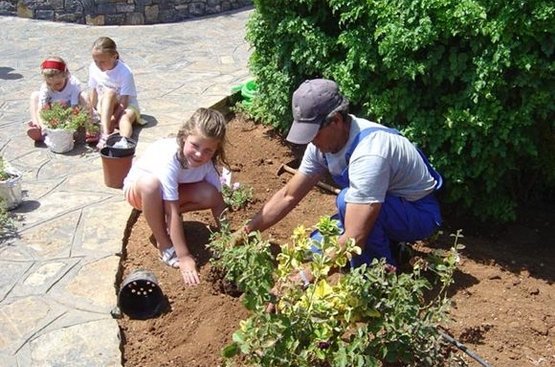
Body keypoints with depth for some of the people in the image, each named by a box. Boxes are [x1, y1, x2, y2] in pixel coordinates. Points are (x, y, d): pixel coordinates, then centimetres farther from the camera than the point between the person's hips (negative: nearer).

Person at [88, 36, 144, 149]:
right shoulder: (93, 68, -6)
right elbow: (94, 92, 3)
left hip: (127, 105, -2)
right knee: (109, 93, -33)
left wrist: (112, 120, -31)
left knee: (125, 119, -38)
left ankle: (124, 141, -67)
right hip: (105, 108, 3)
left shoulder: (125, 72, -20)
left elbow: (123, 102, -23)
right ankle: (105, 134, -48)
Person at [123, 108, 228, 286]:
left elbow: (218, 203, -16)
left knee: (210, 195, -23)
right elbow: (174, 212, -39)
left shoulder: (206, 161, -23)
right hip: (138, 188, -4)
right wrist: (184, 257, -39)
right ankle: (165, 245, -19)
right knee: (151, 183, -40)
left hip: (172, 190, 4)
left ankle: (162, 215, 2)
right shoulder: (169, 158, -39)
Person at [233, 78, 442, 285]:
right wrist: (246, 231, -9)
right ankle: (385, 241, 13)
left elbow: (354, 238, -39)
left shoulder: (369, 153, -37)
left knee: (346, 200, -33)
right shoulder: (323, 141, -11)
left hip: (419, 212, -7)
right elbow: (288, 196, -1)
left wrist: (304, 277, -36)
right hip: (382, 213, 7)